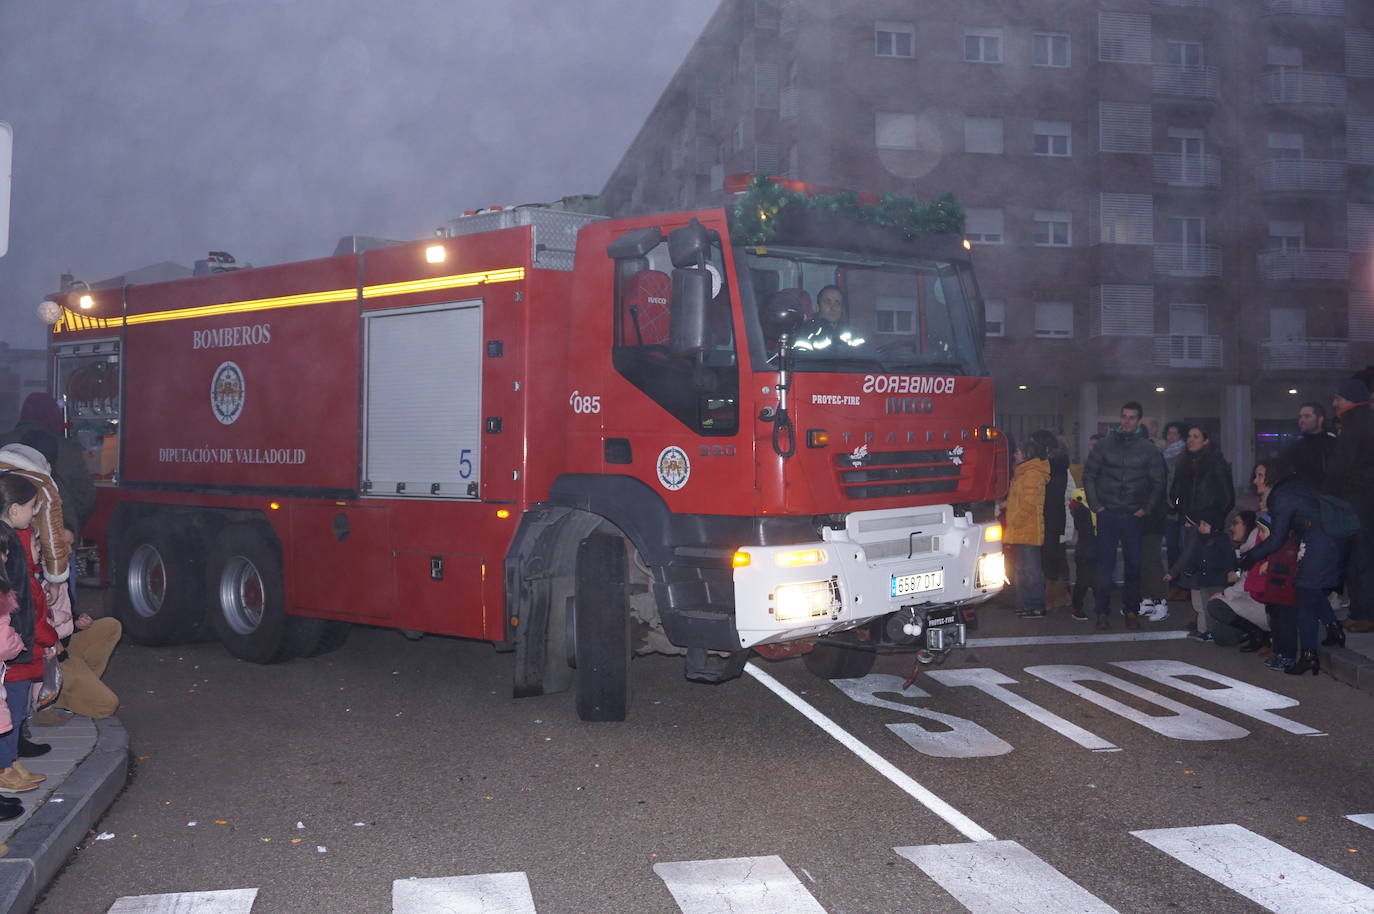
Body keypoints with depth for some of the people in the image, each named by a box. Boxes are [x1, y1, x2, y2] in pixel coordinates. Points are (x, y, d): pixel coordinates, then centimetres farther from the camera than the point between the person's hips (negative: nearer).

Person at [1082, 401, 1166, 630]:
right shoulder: (1105, 445, 4)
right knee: (1104, 566, -2)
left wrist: (1146, 509, -1)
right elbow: (1089, 476, 6)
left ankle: (1131, 611, 12)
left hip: (1134, 517, 0)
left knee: (1134, 566, 4)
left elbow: (1158, 482, 8)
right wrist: (1095, 505, -1)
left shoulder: (1148, 449, 5)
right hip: (1107, 515, 0)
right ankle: (1102, 611, 4)